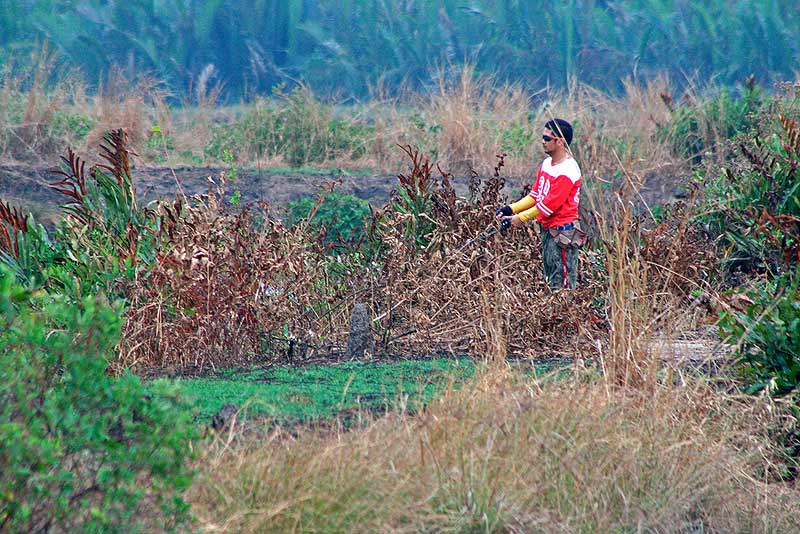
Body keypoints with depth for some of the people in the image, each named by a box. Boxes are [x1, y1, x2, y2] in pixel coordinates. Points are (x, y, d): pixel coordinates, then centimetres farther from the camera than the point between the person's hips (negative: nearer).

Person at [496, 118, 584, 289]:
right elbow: (535, 194, 15)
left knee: (561, 284, -8)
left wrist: (520, 218, -15)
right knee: (550, 281, 13)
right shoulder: (547, 163, 11)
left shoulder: (567, 170, -18)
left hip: (562, 231, -10)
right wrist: (511, 209, 2)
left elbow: (550, 204, -20)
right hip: (547, 230, 10)